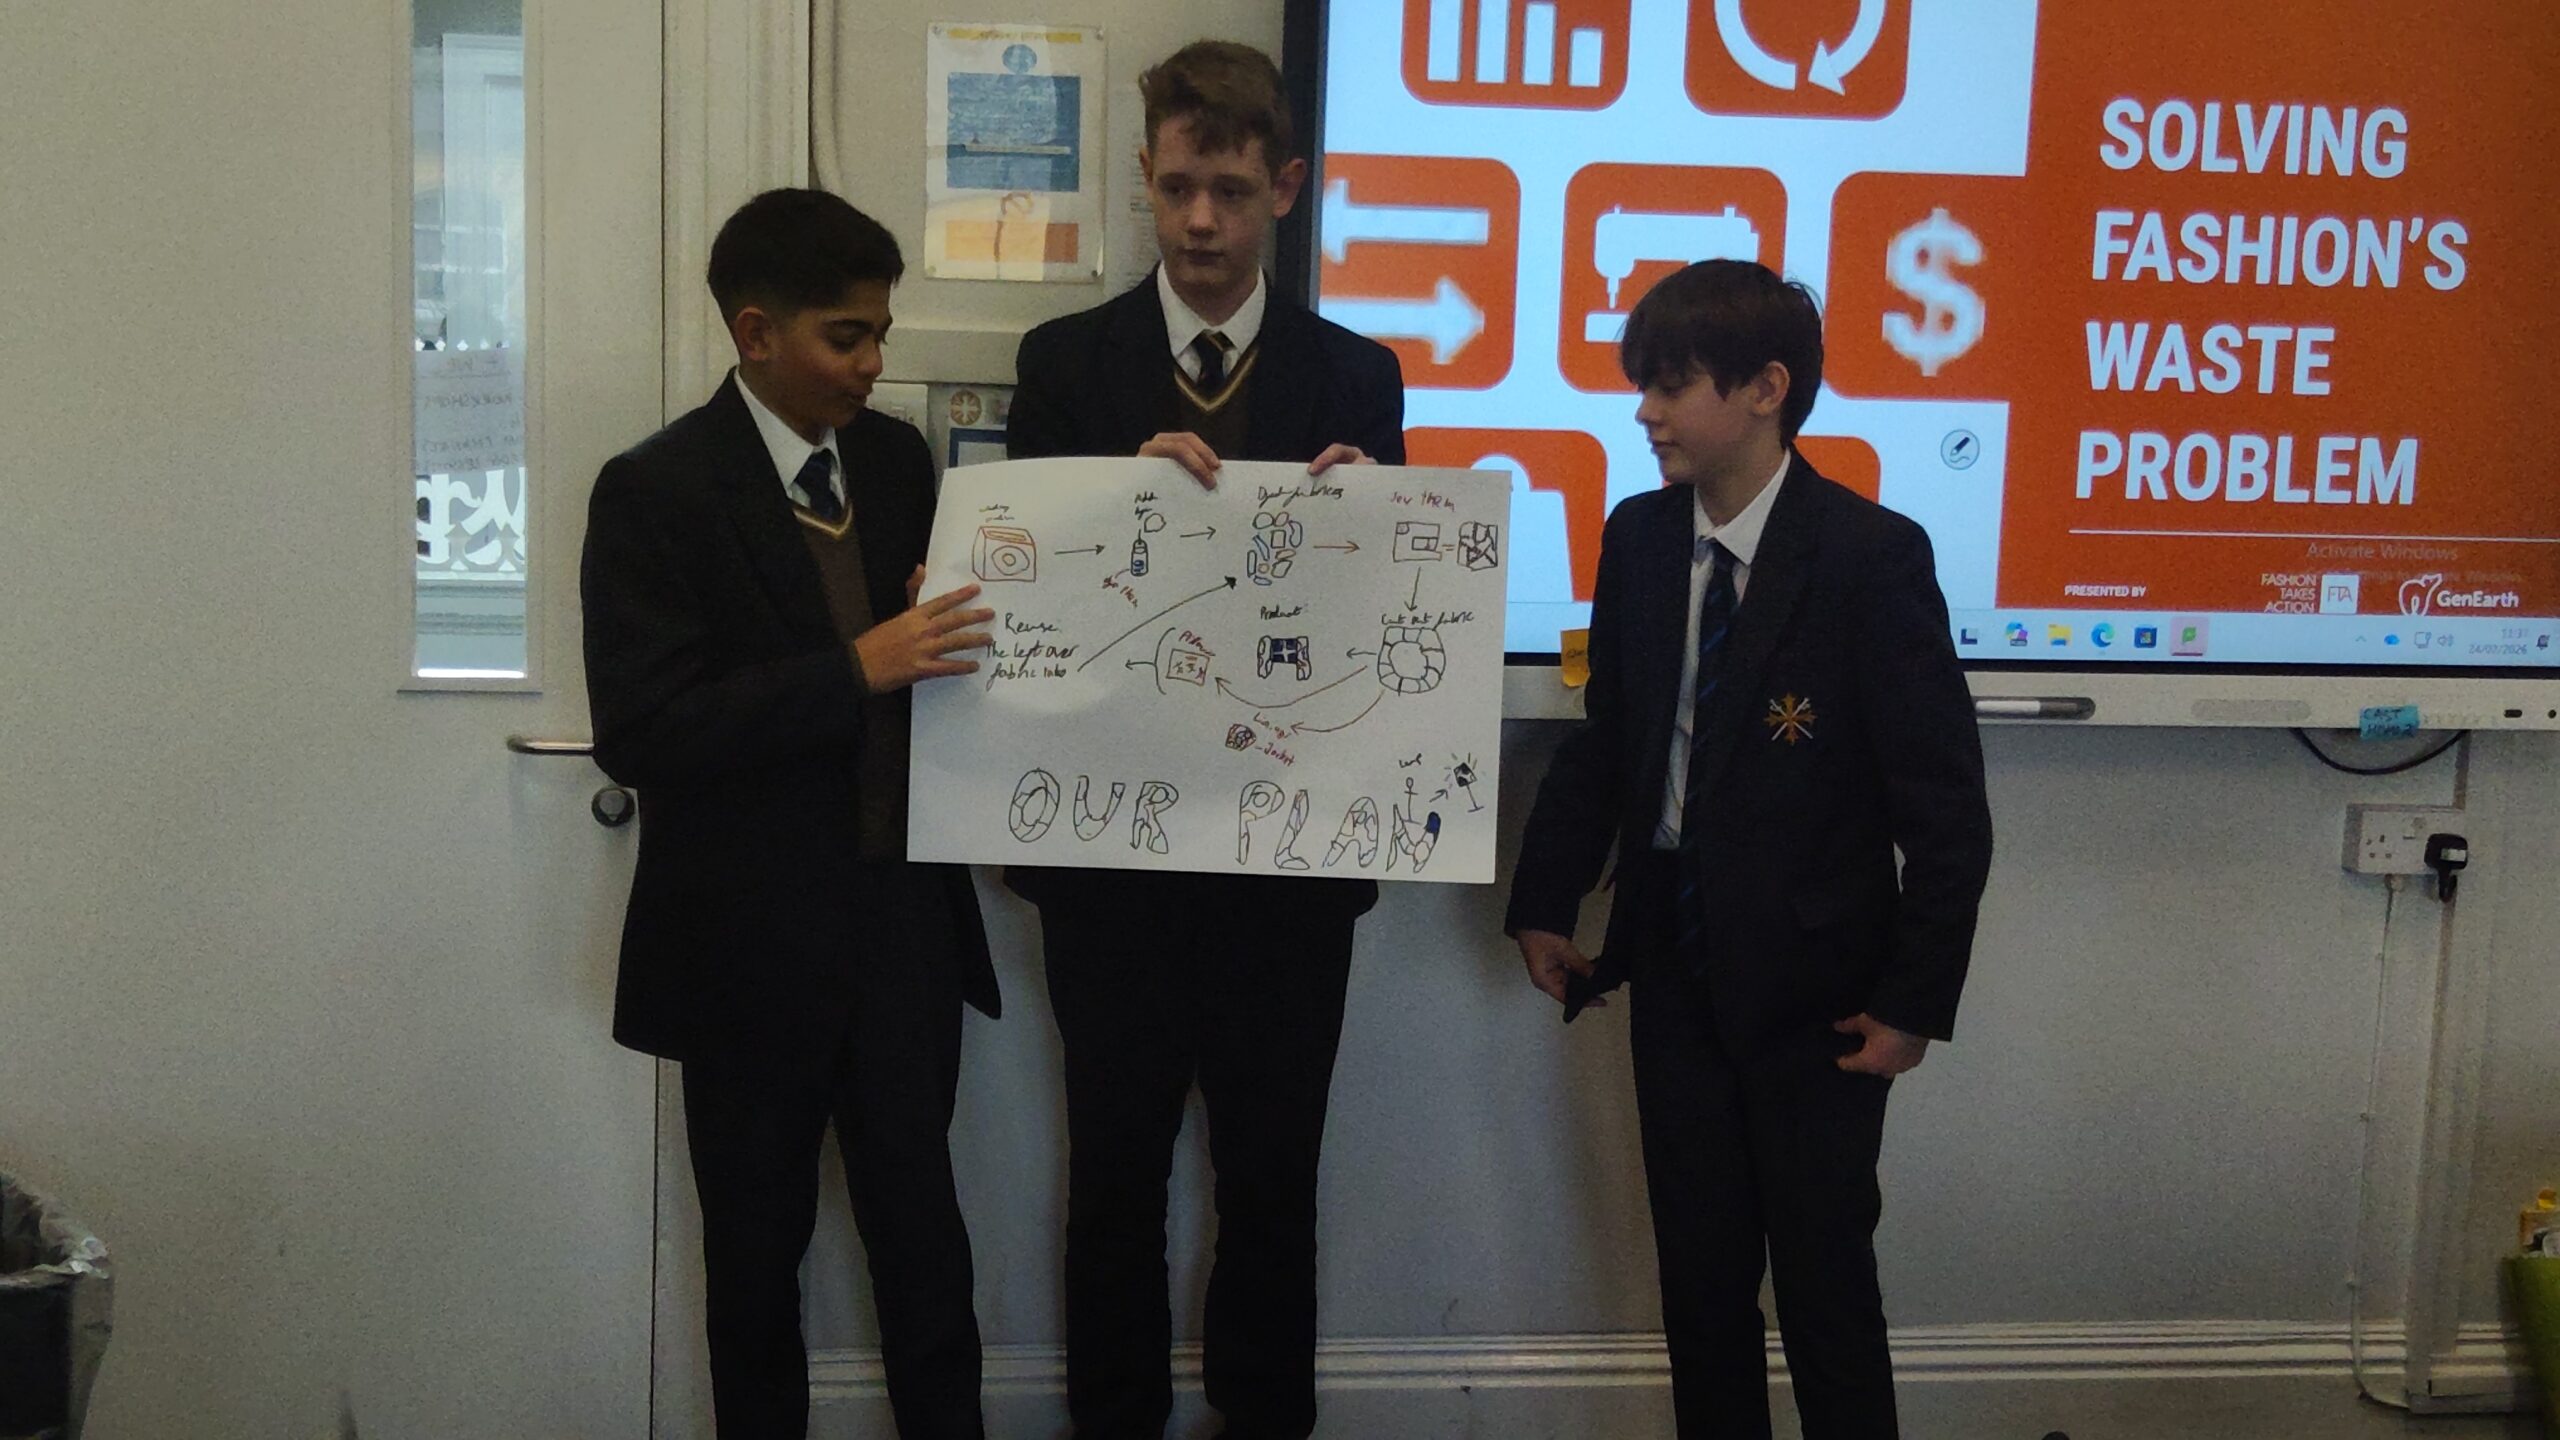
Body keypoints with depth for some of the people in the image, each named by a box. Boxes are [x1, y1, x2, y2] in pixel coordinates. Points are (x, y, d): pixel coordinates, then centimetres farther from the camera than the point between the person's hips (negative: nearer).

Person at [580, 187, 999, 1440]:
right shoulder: (655, 492, -10)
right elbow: (638, 733, -19)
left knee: (923, 1237, 7)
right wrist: (854, 671, -25)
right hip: (751, 943, -3)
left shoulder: (898, 459, 6)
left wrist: (954, 629, -7)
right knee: (758, 1249, 13)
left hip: (904, 921, 4)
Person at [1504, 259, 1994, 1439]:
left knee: (1824, 1278, 6)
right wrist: (1545, 904, 9)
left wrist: (1915, 999, -12)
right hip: (1675, 969, 5)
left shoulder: (1871, 557, -15)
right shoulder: (1638, 537, 1)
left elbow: (1945, 801, -13)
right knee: (1699, 1274, 13)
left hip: (1814, 986, -5)